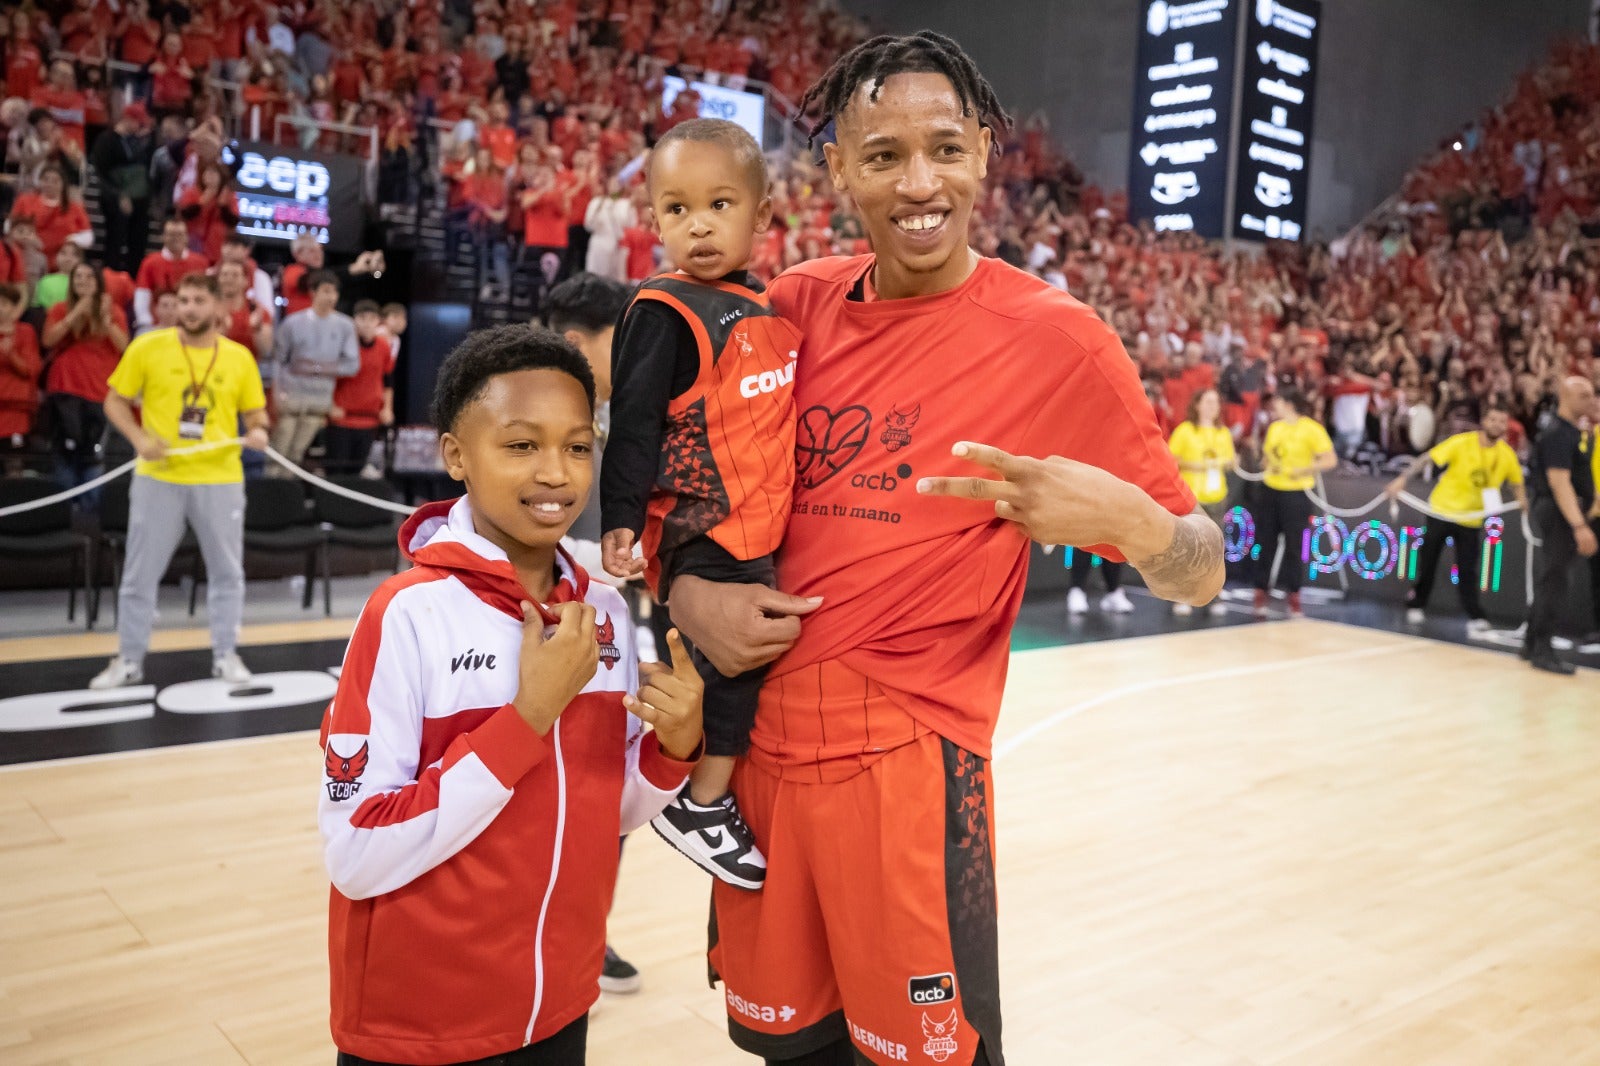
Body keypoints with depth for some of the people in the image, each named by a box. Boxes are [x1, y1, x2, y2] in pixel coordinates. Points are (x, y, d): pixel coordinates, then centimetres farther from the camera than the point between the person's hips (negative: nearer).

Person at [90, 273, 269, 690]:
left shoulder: (239, 356, 3)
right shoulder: (146, 347, -2)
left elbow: (255, 412, 11)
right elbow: (115, 402, 3)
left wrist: (257, 432, -11)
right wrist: (139, 438, -13)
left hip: (220, 479, 1)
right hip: (158, 478, -1)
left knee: (227, 571, 9)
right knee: (140, 573, 6)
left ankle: (225, 654, 22)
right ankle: (129, 660, 19)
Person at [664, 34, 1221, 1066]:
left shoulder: (1054, 340, -10)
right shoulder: (797, 305, 2)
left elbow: (1200, 574, -7)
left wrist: (1121, 517, -29)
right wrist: (686, 589, -6)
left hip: (907, 760, -4)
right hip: (760, 738, 5)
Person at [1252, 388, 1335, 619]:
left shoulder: (1311, 428, -9)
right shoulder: (1275, 427, 10)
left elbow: (1330, 460, -13)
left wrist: (1303, 470, -21)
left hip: (1296, 494, -5)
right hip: (1269, 490, 5)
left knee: (1293, 546, 1)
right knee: (1265, 543, 7)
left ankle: (1293, 596, 11)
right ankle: (1261, 593, 13)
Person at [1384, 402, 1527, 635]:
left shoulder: (1507, 454, -5)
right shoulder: (1462, 442, -15)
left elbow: (1516, 483, 9)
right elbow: (1426, 458, -17)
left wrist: (1521, 499, -9)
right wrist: (1402, 479, -26)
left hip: (1472, 518, 2)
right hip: (1442, 509, -1)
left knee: (1467, 570, -3)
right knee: (1427, 562, 9)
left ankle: (1474, 618, 1)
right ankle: (1416, 605, 27)